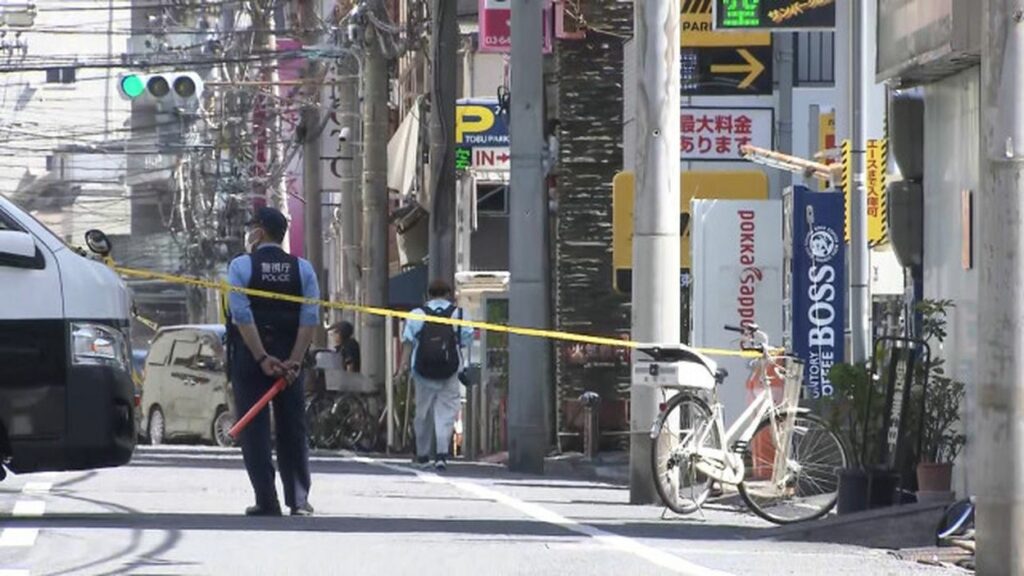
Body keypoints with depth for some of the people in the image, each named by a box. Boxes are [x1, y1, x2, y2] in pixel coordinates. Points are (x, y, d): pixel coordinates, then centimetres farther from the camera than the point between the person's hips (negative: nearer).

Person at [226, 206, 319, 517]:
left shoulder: (240, 266, -3)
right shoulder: (302, 268, 5)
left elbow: (242, 315, -13)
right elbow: (310, 318, -5)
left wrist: (262, 359, -14)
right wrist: (294, 360, -9)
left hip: (249, 356, -3)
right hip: (289, 355, 3)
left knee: (255, 430, 0)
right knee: (292, 429, 8)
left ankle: (267, 502, -6)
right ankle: (299, 501, 4)